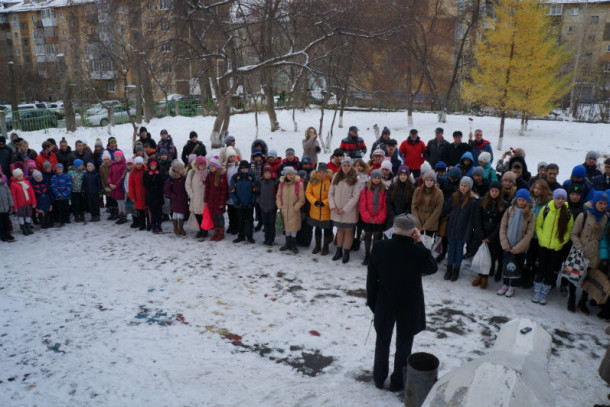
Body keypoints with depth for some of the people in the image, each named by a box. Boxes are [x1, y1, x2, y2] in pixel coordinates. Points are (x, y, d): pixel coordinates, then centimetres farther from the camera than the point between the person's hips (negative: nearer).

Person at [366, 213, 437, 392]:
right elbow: (433, 268, -1)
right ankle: (397, 382, 33)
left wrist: (371, 302, 6)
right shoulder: (419, 252, -25)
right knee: (403, 345, 18)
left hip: (384, 305, 2)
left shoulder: (379, 248, -18)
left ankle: (379, 378, 38)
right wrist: (419, 243, -8)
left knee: (382, 342, 22)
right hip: (409, 307, -1)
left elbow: (371, 278, -8)